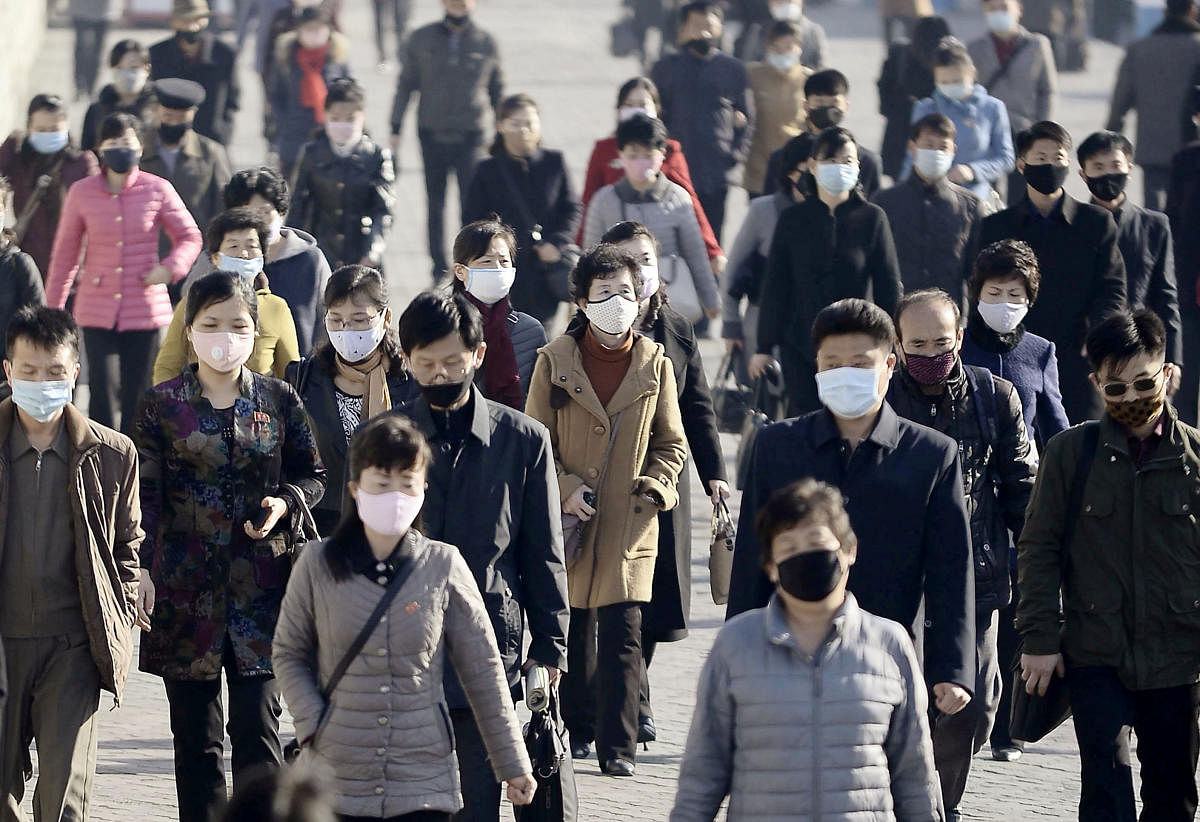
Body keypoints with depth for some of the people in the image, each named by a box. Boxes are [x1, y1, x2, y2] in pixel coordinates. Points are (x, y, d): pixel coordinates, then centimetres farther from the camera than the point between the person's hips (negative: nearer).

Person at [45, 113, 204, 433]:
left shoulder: (157, 190, -1)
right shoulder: (82, 193, 2)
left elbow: (190, 237, 8)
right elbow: (65, 254, 8)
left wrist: (170, 267, -12)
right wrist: (53, 308, 8)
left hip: (144, 310, 0)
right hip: (98, 311, 0)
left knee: (137, 393, 4)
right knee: (101, 391, -9)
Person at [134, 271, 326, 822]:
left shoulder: (279, 400, 4)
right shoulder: (162, 404, 2)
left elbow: (313, 476, 12)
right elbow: (145, 494, 0)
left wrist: (285, 503, -9)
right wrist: (140, 568, -10)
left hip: (260, 585, 0)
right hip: (185, 586, 0)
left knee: (258, 726, -6)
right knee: (195, 734, 6)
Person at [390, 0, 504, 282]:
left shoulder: (485, 43, 4)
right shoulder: (422, 39, 5)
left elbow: (497, 89, 14)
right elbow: (406, 85, 11)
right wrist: (395, 129, 8)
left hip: (470, 136, -1)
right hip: (432, 134, 1)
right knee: (435, 204, 8)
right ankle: (439, 269, 19)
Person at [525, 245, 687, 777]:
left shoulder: (654, 364, 5)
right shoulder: (555, 362, 1)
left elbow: (671, 444, 10)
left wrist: (653, 488, -7)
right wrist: (565, 489, -12)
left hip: (630, 523, 0)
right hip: (569, 518, 0)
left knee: (622, 634, -8)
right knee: (572, 630, 11)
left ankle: (617, 746, -5)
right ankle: (577, 727, 29)